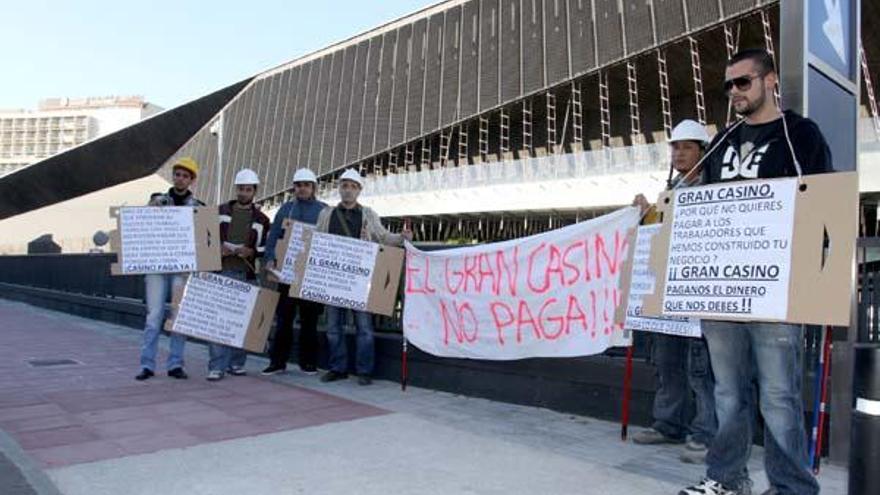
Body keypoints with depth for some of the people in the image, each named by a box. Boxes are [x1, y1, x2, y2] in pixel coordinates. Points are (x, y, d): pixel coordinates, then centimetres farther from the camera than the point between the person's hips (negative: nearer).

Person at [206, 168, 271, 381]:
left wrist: (251, 252, -10)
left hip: (246, 274, 1)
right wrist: (218, 248, -7)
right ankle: (216, 366, -4)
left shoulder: (261, 219, 9)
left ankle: (236, 363, 18)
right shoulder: (220, 211, 10)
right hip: (221, 271, -1)